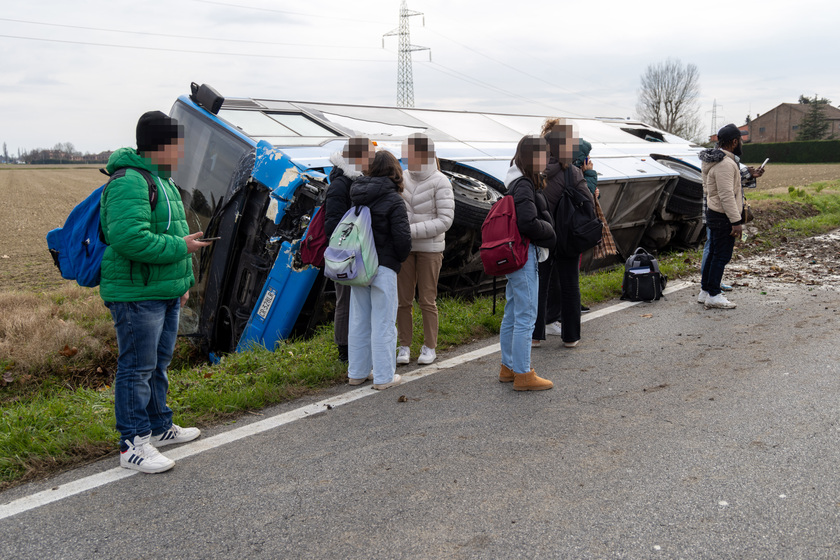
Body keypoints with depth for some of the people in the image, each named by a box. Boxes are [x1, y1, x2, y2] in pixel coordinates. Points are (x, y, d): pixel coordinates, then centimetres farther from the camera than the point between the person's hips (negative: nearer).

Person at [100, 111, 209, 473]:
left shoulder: (162, 181, 17)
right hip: (137, 295, -10)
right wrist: (181, 247, -20)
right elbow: (129, 238, -29)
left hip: (165, 293, 10)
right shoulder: (129, 183, -18)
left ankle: (159, 427, 33)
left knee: (158, 364, 19)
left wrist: (182, 282, 23)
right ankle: (133, 444, 5)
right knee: (137, 368, -4)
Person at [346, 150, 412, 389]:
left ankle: (357, 372, 23)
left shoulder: (358, 195, 6)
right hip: (383, 267, -6)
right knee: (383, 322, 2)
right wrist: (400, 258, 1)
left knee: (359, 320, 15)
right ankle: (383, 376, 7)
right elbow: (402, 237, -15)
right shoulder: (393, 200, -12)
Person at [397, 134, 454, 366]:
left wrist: (412, 231, -20)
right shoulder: (403, 179, 4)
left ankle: (429, 347, 17)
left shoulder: (440, 182, -11)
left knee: (427, 300, 3)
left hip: (430, 248, -4)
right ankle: (405, 346, 17)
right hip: (404, 248, 4)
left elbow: (445, 220, -15)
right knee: (403, 299, 5)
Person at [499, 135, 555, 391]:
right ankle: (523, 375, 1)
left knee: (512, 314, 16)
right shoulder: (523, 185, -16)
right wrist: (548, 229, -7)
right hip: (524, 254, -11)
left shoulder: (527, 183, 15)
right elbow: (528, 223, -23)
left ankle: (508, 367, 27)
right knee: (526, 316, -5)